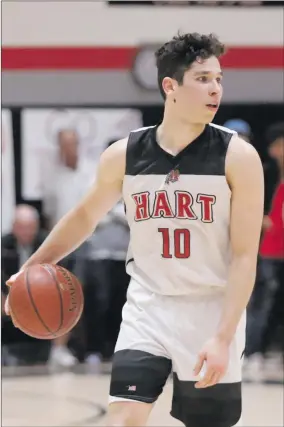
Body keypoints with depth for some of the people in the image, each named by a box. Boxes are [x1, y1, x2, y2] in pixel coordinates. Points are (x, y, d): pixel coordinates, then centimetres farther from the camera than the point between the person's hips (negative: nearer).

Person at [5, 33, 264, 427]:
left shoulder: (238, 157, -11)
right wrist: (33, 268, 11)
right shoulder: (123, 155, -3)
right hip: (147, 308, 2)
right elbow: (86, 216, 17)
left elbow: (245, 256, -12)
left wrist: (222, 337, -20)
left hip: (213, 313, -1)